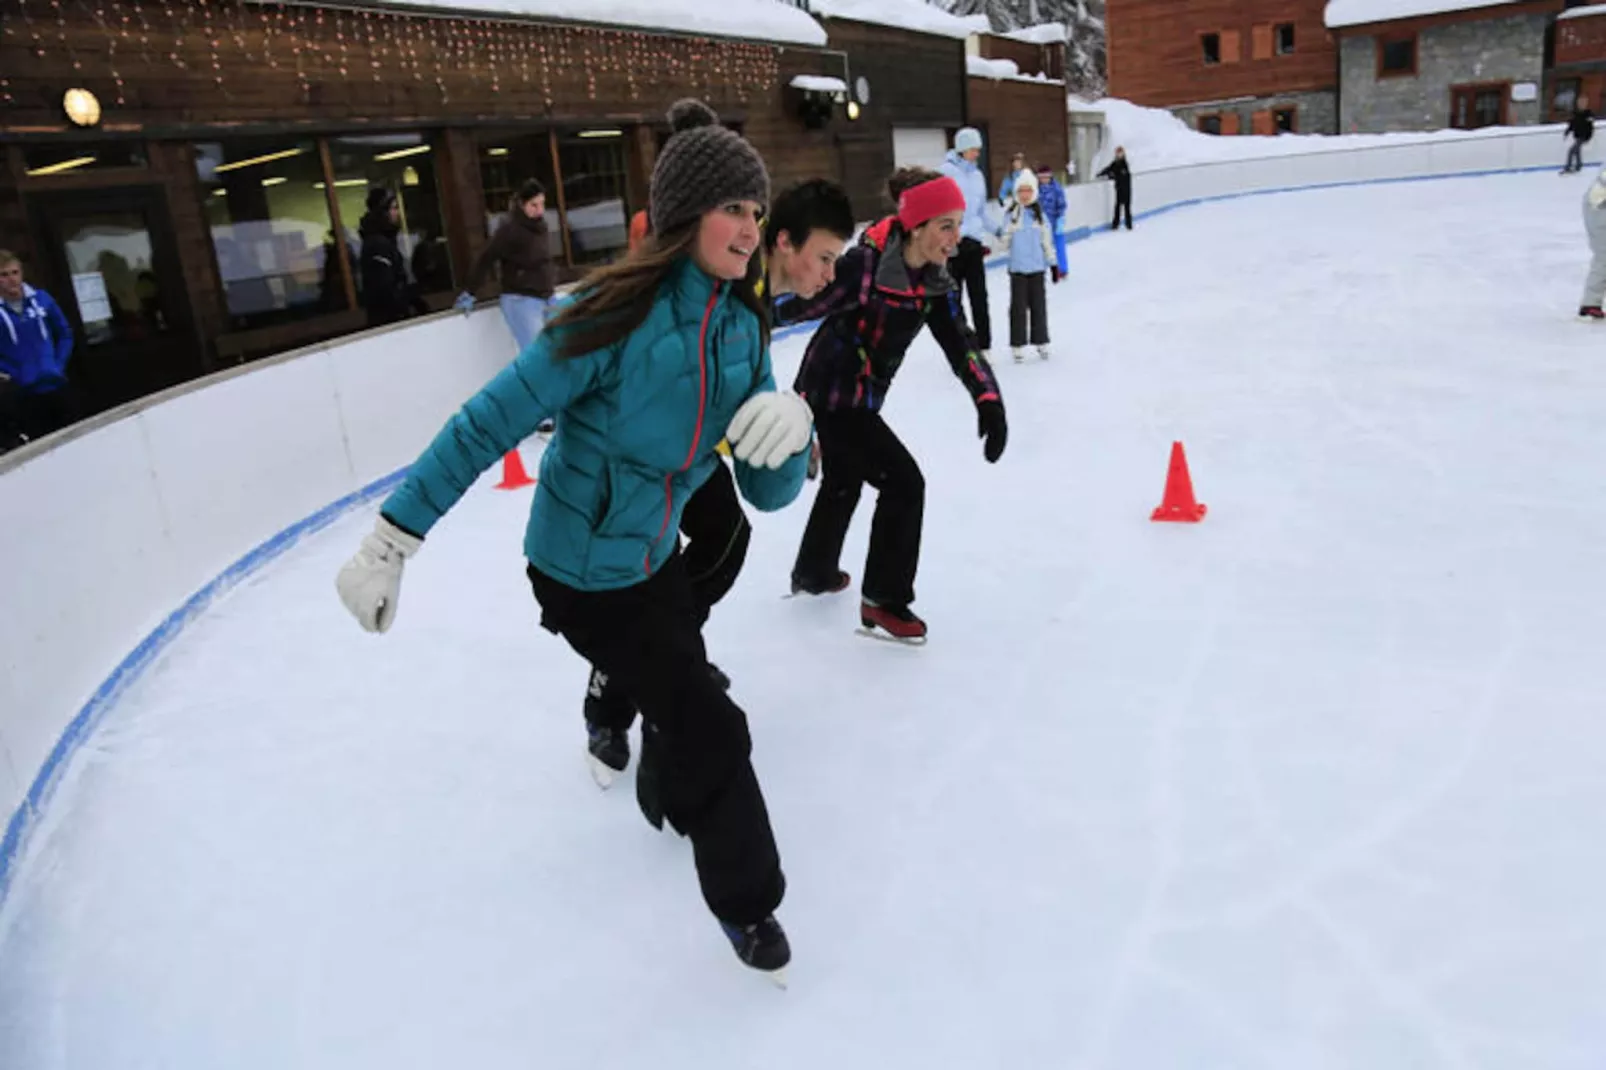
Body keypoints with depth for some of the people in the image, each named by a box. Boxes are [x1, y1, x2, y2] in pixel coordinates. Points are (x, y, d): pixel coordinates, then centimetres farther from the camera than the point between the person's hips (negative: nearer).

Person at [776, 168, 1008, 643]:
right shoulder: (864, 266, -28)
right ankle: (883, 601, 4)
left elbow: (960, 344, -10)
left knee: (843, 482, 26)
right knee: (904, 483, -9)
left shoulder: (936, 283, -5)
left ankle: (813, 573, 49)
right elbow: (800, 305, -24)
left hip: (859, 398, 9)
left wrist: (988, 398, -25)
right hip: (831, 395, -9)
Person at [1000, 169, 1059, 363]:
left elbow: (1047, 241, 8)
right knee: (1018, 307, 2)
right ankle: (1018, 346, 8)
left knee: (1038, 305, 8)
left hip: (1037, 268, 2)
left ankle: (1041, 343, 18)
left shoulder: (1040, 215, 4)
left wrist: (1053, 264, 7)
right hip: (1017, 269, -2)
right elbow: (1005, 243, -4)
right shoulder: (1011, 216, -2)